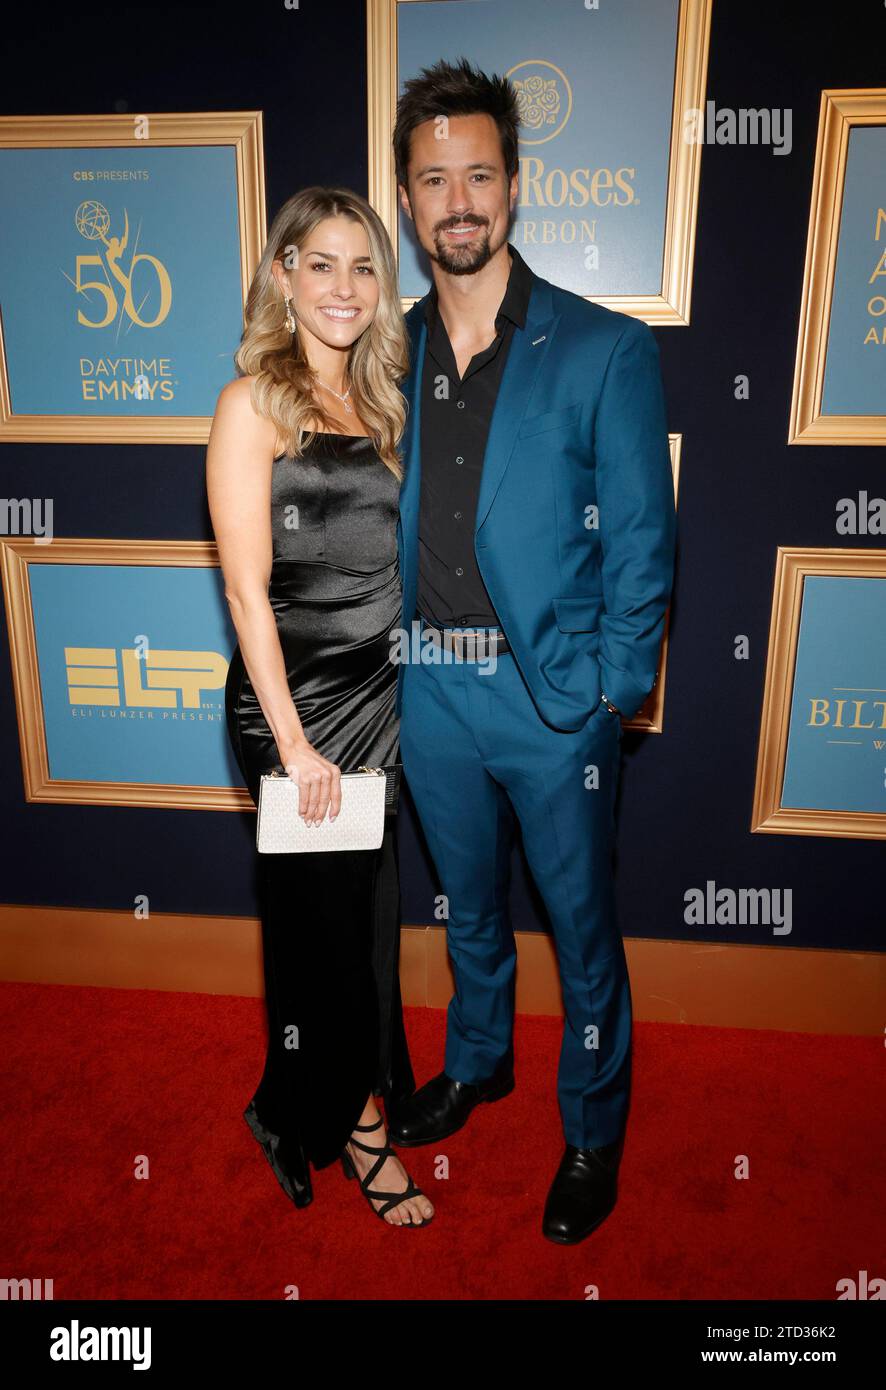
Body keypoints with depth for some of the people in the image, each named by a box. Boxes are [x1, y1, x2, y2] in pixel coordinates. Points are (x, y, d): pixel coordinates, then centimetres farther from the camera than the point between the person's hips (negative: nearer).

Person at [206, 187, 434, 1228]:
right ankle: (353, 1121, 32)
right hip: (295, 702, -7)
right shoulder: (253, 403, -11)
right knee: (324, 916, 8)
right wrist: (293, 746, -17)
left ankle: (346, 1095, 42)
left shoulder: (370, 400, 11)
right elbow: (247, 589, -15)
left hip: (379, 694, 7)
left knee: (368, 907, 18)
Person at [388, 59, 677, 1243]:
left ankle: (592, 1135, 37)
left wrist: (612, 694, -11)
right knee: (470, 907, 23)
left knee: (582, 930, 12)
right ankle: (477, 1063, 50)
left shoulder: (606, 351, -7)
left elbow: (642, 541, -7)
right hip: (430, 695, 4)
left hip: (555, 699, -3)